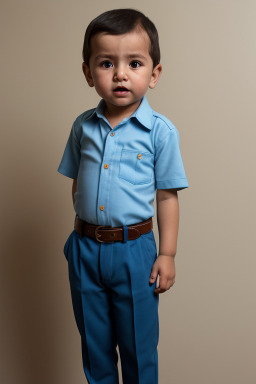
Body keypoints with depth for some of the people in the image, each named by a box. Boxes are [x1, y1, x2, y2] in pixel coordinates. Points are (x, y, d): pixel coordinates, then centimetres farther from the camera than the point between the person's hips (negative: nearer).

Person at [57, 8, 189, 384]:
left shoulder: (160, 131, -11)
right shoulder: (83, 126, 0)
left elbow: (167, 196, -6)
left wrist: (167, 255, -5)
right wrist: (80, 234, 13)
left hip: (133, 250, -3)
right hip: (85, 249, 4)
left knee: (138, 345, 15)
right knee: (94, 340, 22)